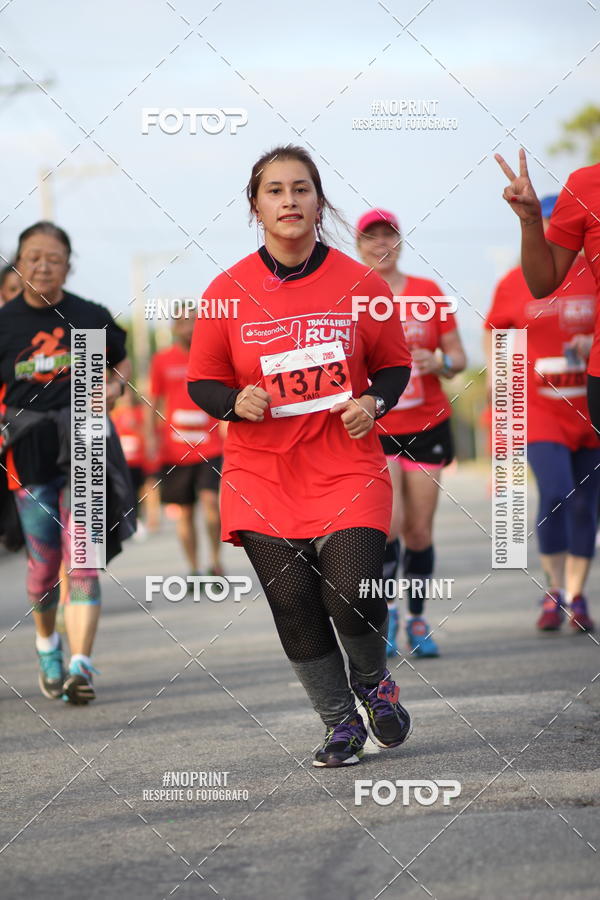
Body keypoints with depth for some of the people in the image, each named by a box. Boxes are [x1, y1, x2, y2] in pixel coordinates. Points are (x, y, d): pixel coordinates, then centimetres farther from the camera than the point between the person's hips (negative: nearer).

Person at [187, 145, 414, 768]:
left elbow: (395, 365, 11)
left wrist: (374, 402, -9)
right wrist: (236, 402, -14)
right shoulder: (228, 292, -1)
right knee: (295, 612, 1)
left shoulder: (361, 285, -2)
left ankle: (372, 678, 20)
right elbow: (201, 382, 7)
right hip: (262, 478, 1)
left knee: (354, 600, -14)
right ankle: (341, 723, 22)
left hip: (346, 468, -1)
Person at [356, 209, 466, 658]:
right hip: (373, 430, -2)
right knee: (388, 521, -19)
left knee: (419, 530, 3)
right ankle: (387, 609, 2)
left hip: (427, 425, 2)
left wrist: (439, 362, -15)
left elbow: (458, 357, 6)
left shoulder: (428, 293, 3)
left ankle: (418, 620, 19)